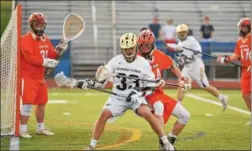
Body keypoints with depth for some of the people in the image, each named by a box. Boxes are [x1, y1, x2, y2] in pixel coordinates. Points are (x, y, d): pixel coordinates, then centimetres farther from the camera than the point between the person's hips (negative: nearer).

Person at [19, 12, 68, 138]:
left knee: (42, 103, 15)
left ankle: (40, 128, 29)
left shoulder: (46, 40, 11)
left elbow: (50, 55, 12)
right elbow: (29, 57, -25)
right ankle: (23, 130, -5)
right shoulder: (26, 39, -14)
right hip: (27, 77, -8)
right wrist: (45, 62, -27)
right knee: (28, 103, -13)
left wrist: (58, 49, -7)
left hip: (40, 77, 8)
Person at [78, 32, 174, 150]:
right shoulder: (116, 61, -5)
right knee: (104, 114, -19)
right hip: (118, 97, 2)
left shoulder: (143, 63, -9)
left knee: (147, 114, -27)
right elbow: (102, 78, -1)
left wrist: (139, 94, -22)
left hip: (136, 97, -2)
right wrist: (88, 83, -19)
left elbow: (150, 86, -5)